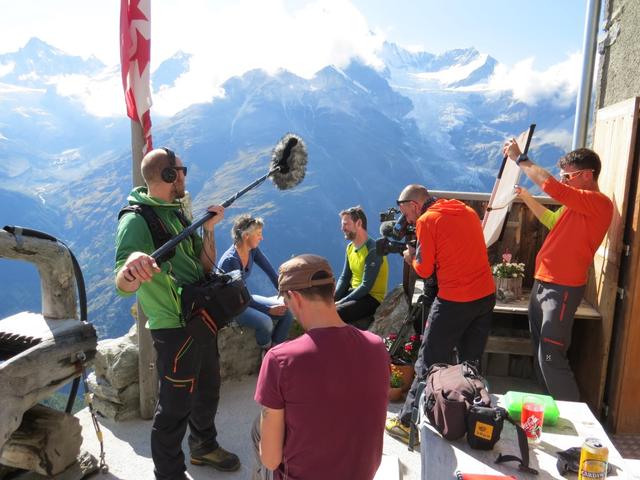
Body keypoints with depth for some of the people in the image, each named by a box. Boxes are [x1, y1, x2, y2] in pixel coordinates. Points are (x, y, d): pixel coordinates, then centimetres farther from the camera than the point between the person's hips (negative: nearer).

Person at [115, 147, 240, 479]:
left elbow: (206, 266, 7)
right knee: (175, 406, 5)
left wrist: (208, 229, -8)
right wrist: (130, 268, -52)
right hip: (175, 328, -8)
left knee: (208, 391, 23)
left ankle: (204, 447, 47)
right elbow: (124, 286, -30)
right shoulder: (136, 219, -18)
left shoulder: (177, 213, 8)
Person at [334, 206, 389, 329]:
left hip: (372, 298, -8)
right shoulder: (350, 247, 7)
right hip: (354, 293, 8)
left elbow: (366, 287, -22)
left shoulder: (373, 250, -19)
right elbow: (344, 278, 10)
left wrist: (340, 303, -20)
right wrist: (333, 298, -7)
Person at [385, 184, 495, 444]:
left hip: (454, 301, -7)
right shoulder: (468, 211, 11)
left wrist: (411, 258, 12)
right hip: (487, 295, 7)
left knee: (430, 362, 2)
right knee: (471, 361, 19)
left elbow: (424, 269, -8)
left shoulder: (427, 220, -9)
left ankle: (408, 423, 10)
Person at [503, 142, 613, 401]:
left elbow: (549, 184, -24)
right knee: (540, 352, 17)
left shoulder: (599, 202, -15)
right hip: (542, 284, 10)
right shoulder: (576, 203, 15)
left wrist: (520, 158, -12)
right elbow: (553, 220, 33)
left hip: (562, 290, -10)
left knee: (551, 357, -9)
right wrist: (527, 198, 24)